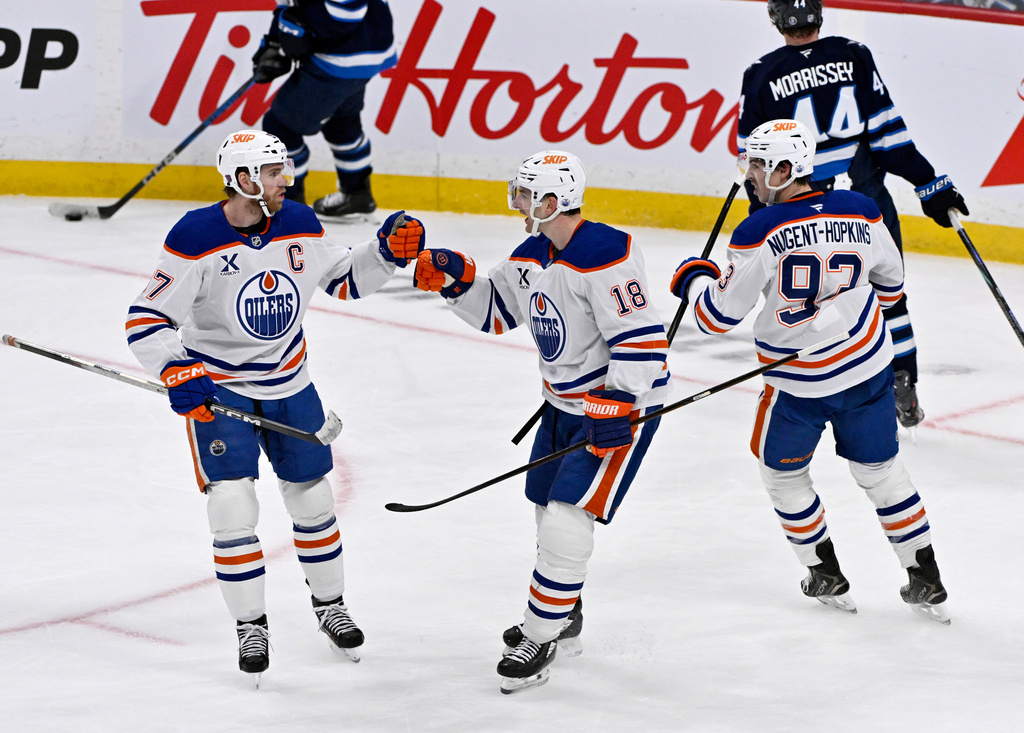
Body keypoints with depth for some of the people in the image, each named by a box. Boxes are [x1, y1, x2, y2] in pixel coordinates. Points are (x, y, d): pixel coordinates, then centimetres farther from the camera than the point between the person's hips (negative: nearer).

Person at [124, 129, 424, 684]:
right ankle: (250, 627, 5)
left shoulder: (298, 225, -6)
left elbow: (344, 280, 9)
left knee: (313, 499, 12)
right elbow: (146, 319, -19)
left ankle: (329, 603, 34)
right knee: (233, 507, -11)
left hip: (289, 384, 4)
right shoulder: (195, 240, -21)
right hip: (217, 387, -4)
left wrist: (386, 253, -8)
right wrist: (177, 372, -32)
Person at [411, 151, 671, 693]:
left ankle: (540, 639, -3)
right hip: (566, 401, 10)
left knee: (568, 515, -13)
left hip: (623, 402, -10)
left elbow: (641, 338, -28)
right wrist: (458, 279, -2)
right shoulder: (532, 256, 3)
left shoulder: (605, 256, -26)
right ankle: (563, 618, 40)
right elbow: (495, 310, 16)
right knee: (548, 506, 20)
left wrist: (617, 407, -33)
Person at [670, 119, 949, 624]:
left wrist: (694, 278, 8)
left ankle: (827, 577, 27)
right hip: (868, 367, 4)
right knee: (880, 469, 19)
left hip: (799, 385, -4)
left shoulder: (759, 233, -20)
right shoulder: (860, 213, -7)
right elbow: (890, 285, 9)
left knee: (782, 470, 21)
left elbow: (717, 316, -13)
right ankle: (926, 582, 20)